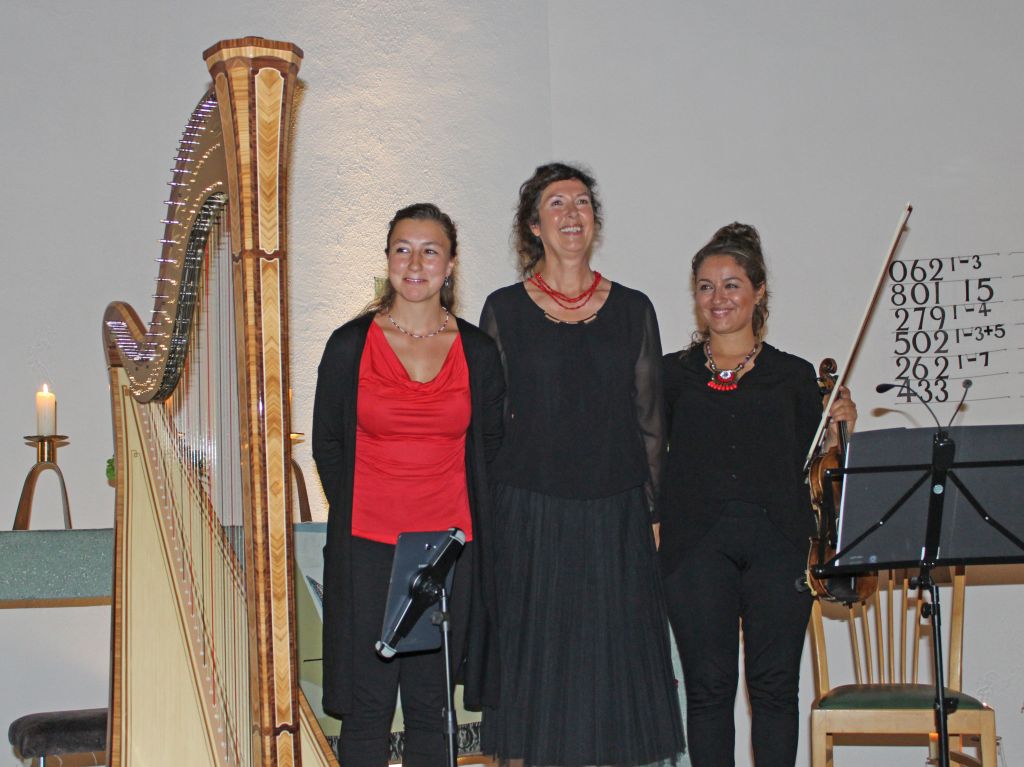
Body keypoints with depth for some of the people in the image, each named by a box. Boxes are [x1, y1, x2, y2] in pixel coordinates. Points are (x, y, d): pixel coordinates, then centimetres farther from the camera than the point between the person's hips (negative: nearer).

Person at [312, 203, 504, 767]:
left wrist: (459, 517, 5)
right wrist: (355, 513, 4)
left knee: (430, 705, 7)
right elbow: (327, 445, 8)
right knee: (366, 705, 1)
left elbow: (488, 446, 12)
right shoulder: (350, 345, 0)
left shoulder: (477, 352, 4)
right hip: (367, 550, -1)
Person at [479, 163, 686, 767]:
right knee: (531, 659, 1)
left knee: (612, 662, 4)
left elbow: (650, 420, 9)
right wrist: (486, 514, -4)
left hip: (616, 520, 2)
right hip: (529, 519, -1)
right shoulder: (505, 310, 4)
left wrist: (653, 513, 2)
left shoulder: (633, 310, 8)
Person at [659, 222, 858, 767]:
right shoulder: (673, 374, 13)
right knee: (708, 686, 1)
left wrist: (839, 429, -5)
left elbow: (810, 469, 10)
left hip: (777, 542, 0)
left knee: (775, 686, 1)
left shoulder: (793, 375, 13)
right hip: (697, 543, 0)